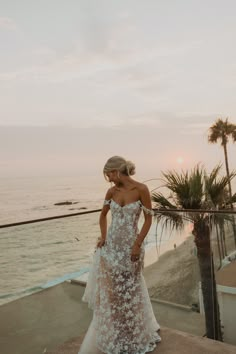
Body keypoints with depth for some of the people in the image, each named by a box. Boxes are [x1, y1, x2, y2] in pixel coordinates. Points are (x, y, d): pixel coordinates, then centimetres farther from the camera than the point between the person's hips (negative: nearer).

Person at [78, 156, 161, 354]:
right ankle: (110, 333, 40)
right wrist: (103, 237, 2)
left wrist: (138, 245, -14)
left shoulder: (141, 189, -14)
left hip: (131, 246, -4)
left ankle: (134, 335, 38)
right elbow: (103, 215, 14)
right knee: (110, 289, 15)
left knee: (130, 289, 12)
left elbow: (149, 218, -10)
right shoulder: (112, 192, 0)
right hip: (111, 245, 4)